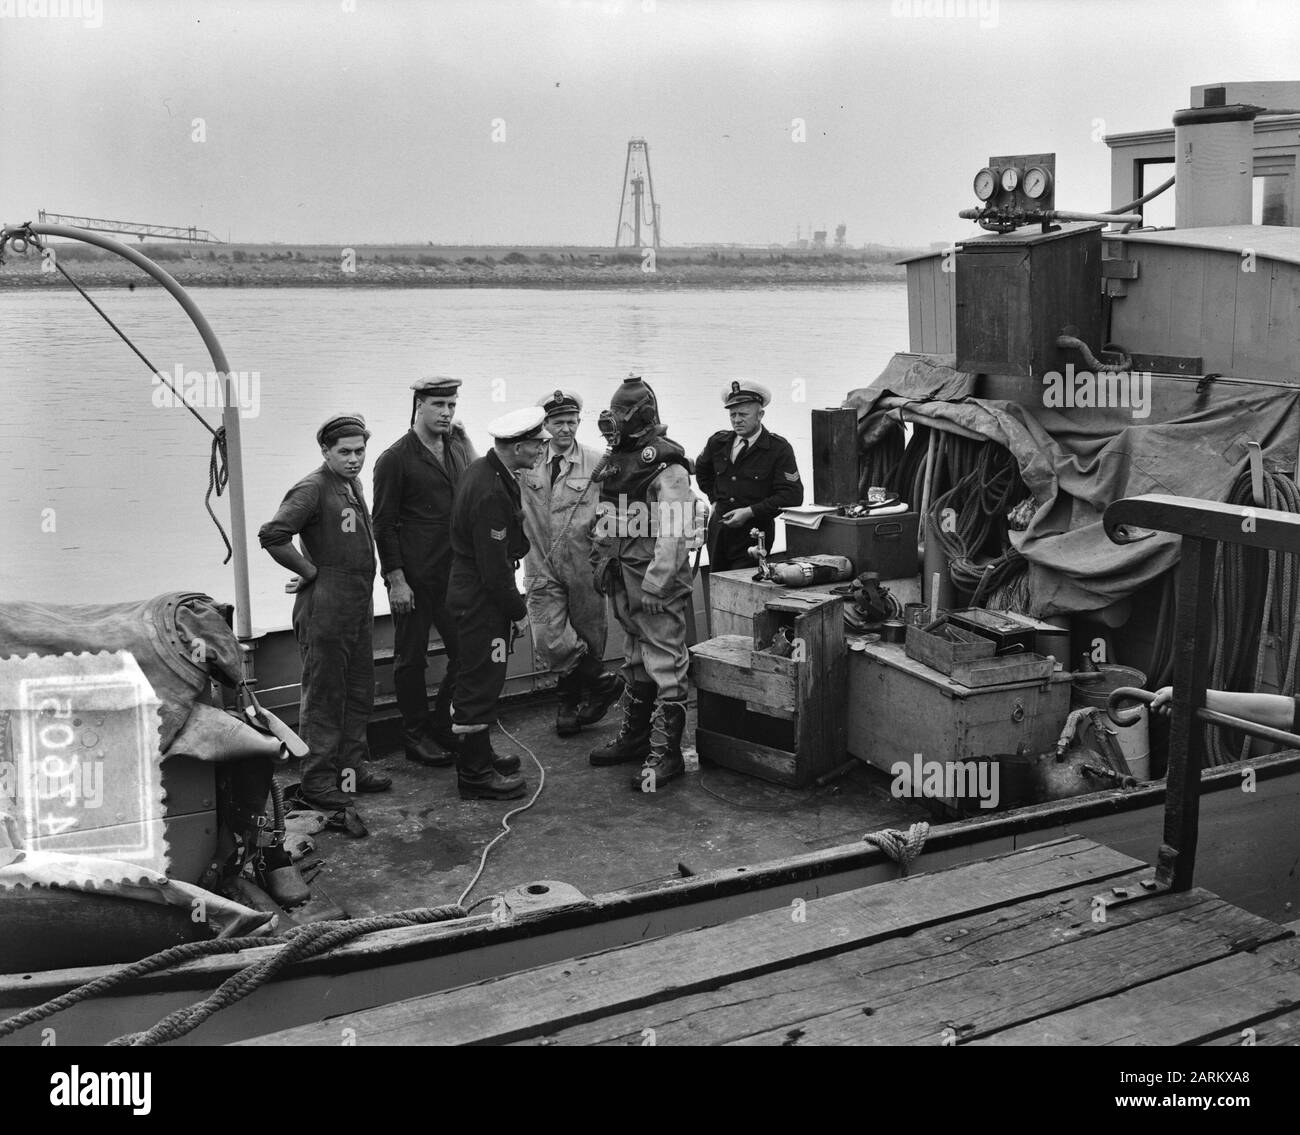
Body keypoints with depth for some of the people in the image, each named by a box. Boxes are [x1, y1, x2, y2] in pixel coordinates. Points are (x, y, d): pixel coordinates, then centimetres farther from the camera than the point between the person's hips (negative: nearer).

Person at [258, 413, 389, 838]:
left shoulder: (353, 485, 13)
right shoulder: (312, 489, -15)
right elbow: (271, 535, -25)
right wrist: (309, 570, -17)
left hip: (358, 607, 9)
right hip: (325, 608, -9)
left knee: (359, 693, 18)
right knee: (324, 698, -2)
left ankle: (350, 769, 31)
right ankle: (321, 786, 5)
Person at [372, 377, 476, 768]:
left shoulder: (457, 449, 12)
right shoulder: (395, 458, -8)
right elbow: (384, 525, -9)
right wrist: (396, 580, -12)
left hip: (454, 573, 6)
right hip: (413, 578, -6)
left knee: (467, 652, 7)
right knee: (411, 658, 6)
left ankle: (441, 727, 24)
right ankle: (415, 736, 19)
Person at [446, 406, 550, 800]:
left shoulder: (483, 470, 6)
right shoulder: (491, 494, -26)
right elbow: (494, 567, -24)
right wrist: (517, 612, -12)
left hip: (470, 588, 10)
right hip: (481, 599, -10)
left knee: (480, 681, 19)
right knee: (481, 682, -1)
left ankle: (477, 756, 32)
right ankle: (475, 775, 8)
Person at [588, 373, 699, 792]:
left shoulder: (667, 467, -17)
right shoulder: (617, 460, 11)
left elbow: (674, 532, -23)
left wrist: (655, 584, -25)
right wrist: (601, 560, 16)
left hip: (659, 583, -9)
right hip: (624, 577, 9)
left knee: (665, 663, -4)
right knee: (636, 659, 20)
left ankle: (665, 753, 0)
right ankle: (634, 738, 32)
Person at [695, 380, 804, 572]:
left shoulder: (779, 449, -9)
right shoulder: (718, 442, 6)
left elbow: (792, 496, -13)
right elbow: (702, 469, 29)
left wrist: (750, 512, -17)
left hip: (753, 534, -5)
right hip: (719, 526, 5)